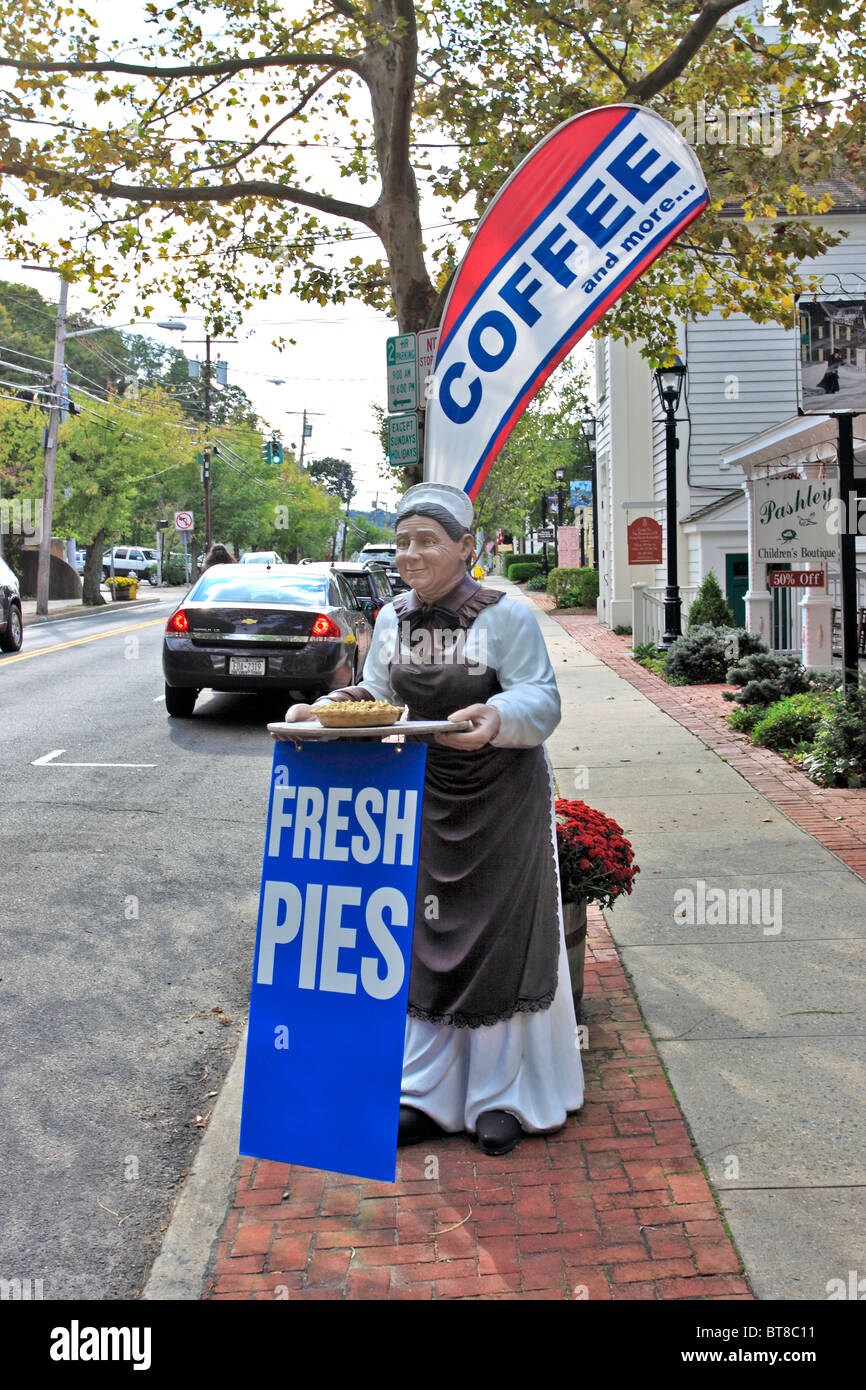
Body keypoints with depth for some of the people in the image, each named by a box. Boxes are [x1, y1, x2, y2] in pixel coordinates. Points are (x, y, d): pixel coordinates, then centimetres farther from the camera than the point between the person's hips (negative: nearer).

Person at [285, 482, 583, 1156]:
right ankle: (428, 1094, 23)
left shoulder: (507, 616, -14)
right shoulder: (394, 618, 3)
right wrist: (325, 709, -12)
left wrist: (497, 717, -38)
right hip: (425, 798, 5)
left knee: (500, 941, 1)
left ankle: (500, 1098, 17)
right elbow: (378, 695, 7)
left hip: (502, 800, -5)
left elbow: (541, 700, -18)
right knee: (425, 940, 9)